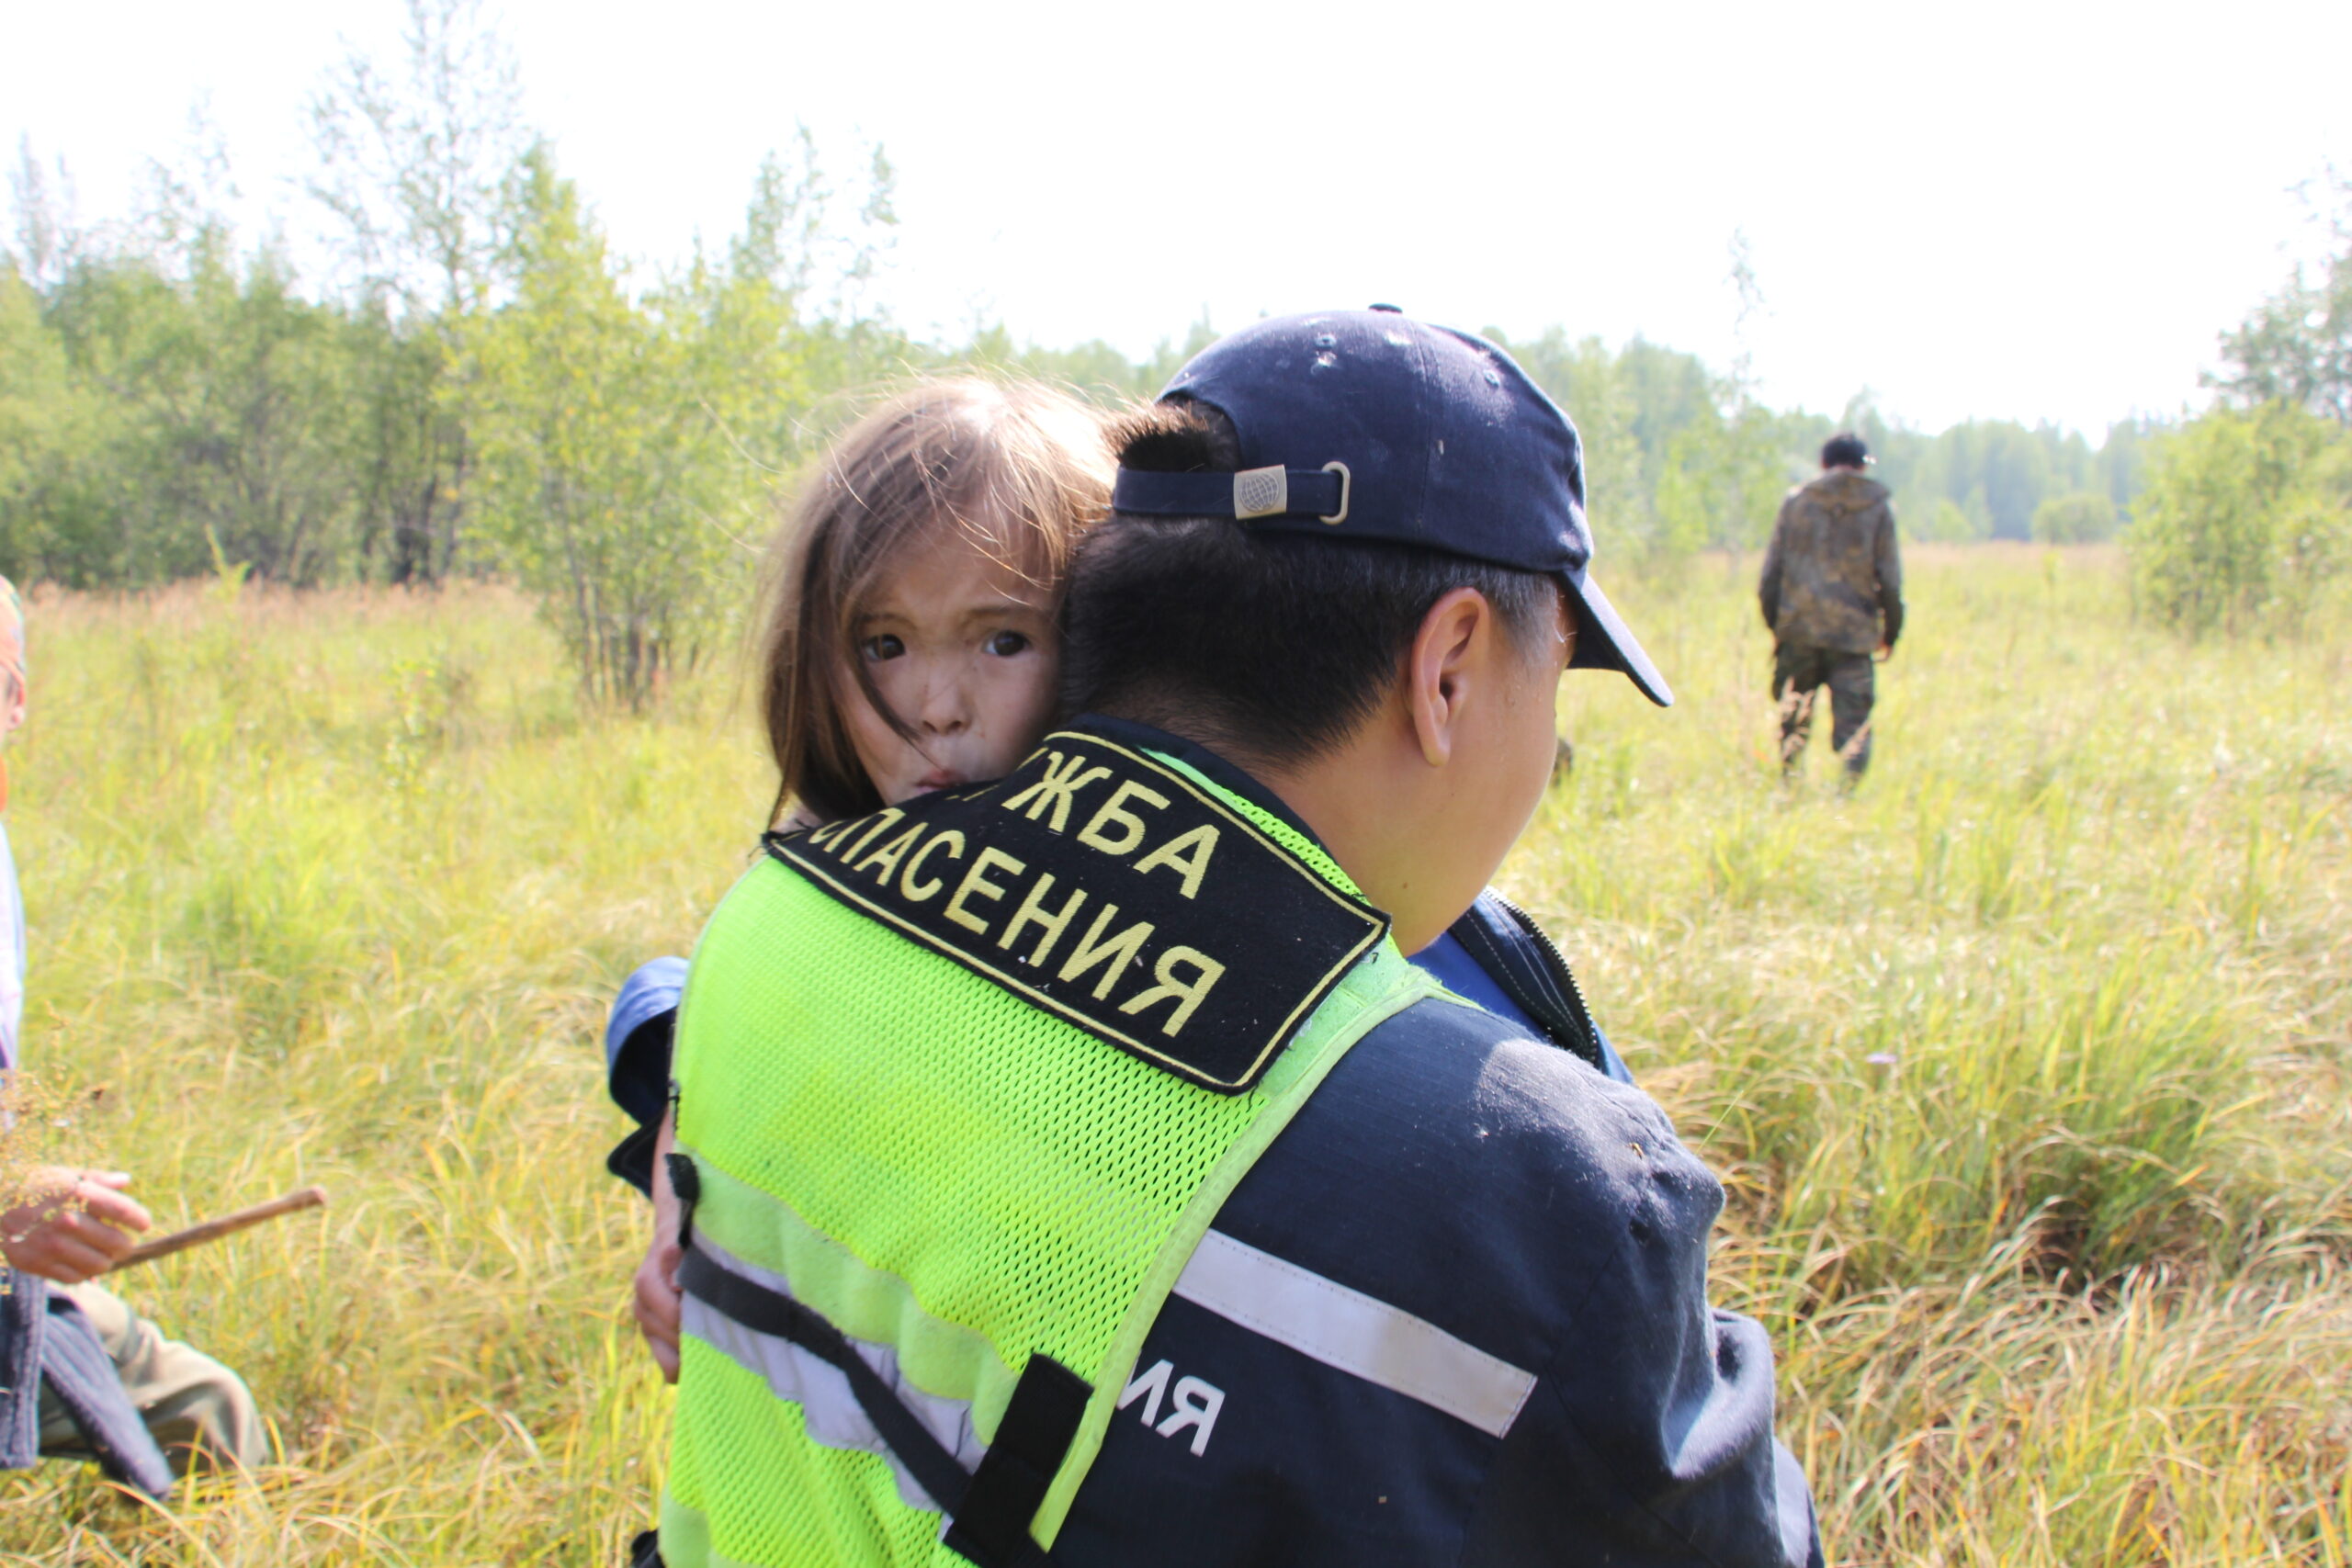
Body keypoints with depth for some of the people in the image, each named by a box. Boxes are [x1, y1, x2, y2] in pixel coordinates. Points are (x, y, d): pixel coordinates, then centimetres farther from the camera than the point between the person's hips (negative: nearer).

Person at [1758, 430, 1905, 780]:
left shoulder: (1796, 501, 5)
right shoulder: (1878, 507, 2)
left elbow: (1771, 571, 5)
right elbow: (1889, 580, 2)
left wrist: (1774, 623, 15)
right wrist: (1890, 632, 12)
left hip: (1799, 631, 1)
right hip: (1853, 633, -1)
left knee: (1794, 723, 13)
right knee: (1852, 725, -1)